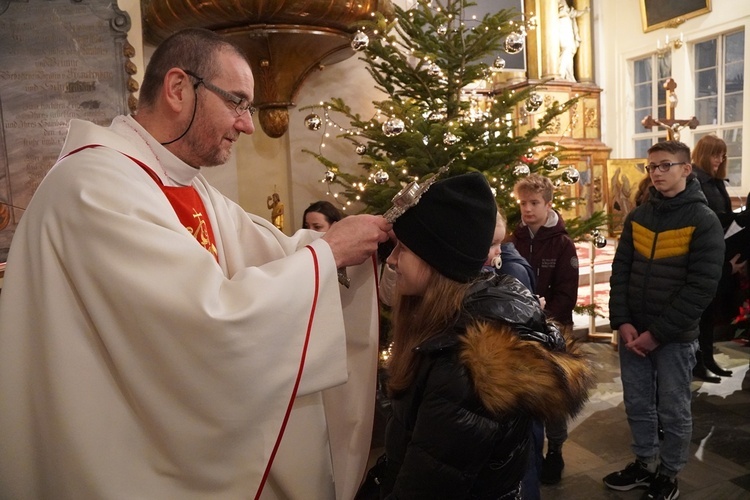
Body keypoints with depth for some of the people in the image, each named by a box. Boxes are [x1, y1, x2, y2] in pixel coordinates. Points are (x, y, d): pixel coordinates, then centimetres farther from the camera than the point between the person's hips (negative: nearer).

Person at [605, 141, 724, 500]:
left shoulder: (704, 222, -8)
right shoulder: (637, 217, 6)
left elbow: (701, 287, -13)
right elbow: (620, 271, 6)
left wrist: (658, 333, -15)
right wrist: (621, 322, -5)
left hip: (675, 337, -4)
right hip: (632, 332, 4)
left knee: (673, 411, 11)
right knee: (637, 406, 14)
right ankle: (644, 464, 33)